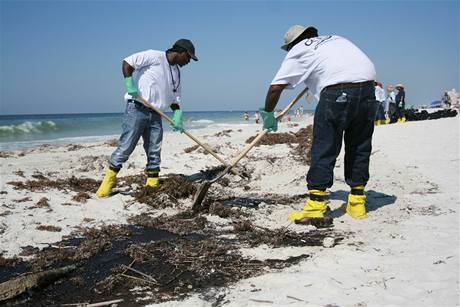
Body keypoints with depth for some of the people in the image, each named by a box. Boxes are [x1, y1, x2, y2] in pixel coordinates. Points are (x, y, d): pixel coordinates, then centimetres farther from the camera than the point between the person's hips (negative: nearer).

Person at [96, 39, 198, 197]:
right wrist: (130, 85, -18)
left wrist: (177, 117, 4)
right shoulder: (154, 56, -7)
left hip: (155, 114, 8)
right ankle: (108, 182, 2)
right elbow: (127, 62, -10)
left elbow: (175, 98, 19)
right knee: (125, 147, -7)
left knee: (154, 153, 4)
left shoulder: (176, 72, 17)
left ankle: (152, 186, 10)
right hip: (137, 109, -7)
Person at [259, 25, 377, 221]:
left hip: (337, 91, -6)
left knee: (324, 150, -1)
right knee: (359, 148, 14)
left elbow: (276, 87, 8)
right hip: (367, 87, 6)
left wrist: (268, 114, 22)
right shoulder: (336, 39, 31)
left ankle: (315, 205, -5)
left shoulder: (298, 50, 14)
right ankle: (357, 202, 19)